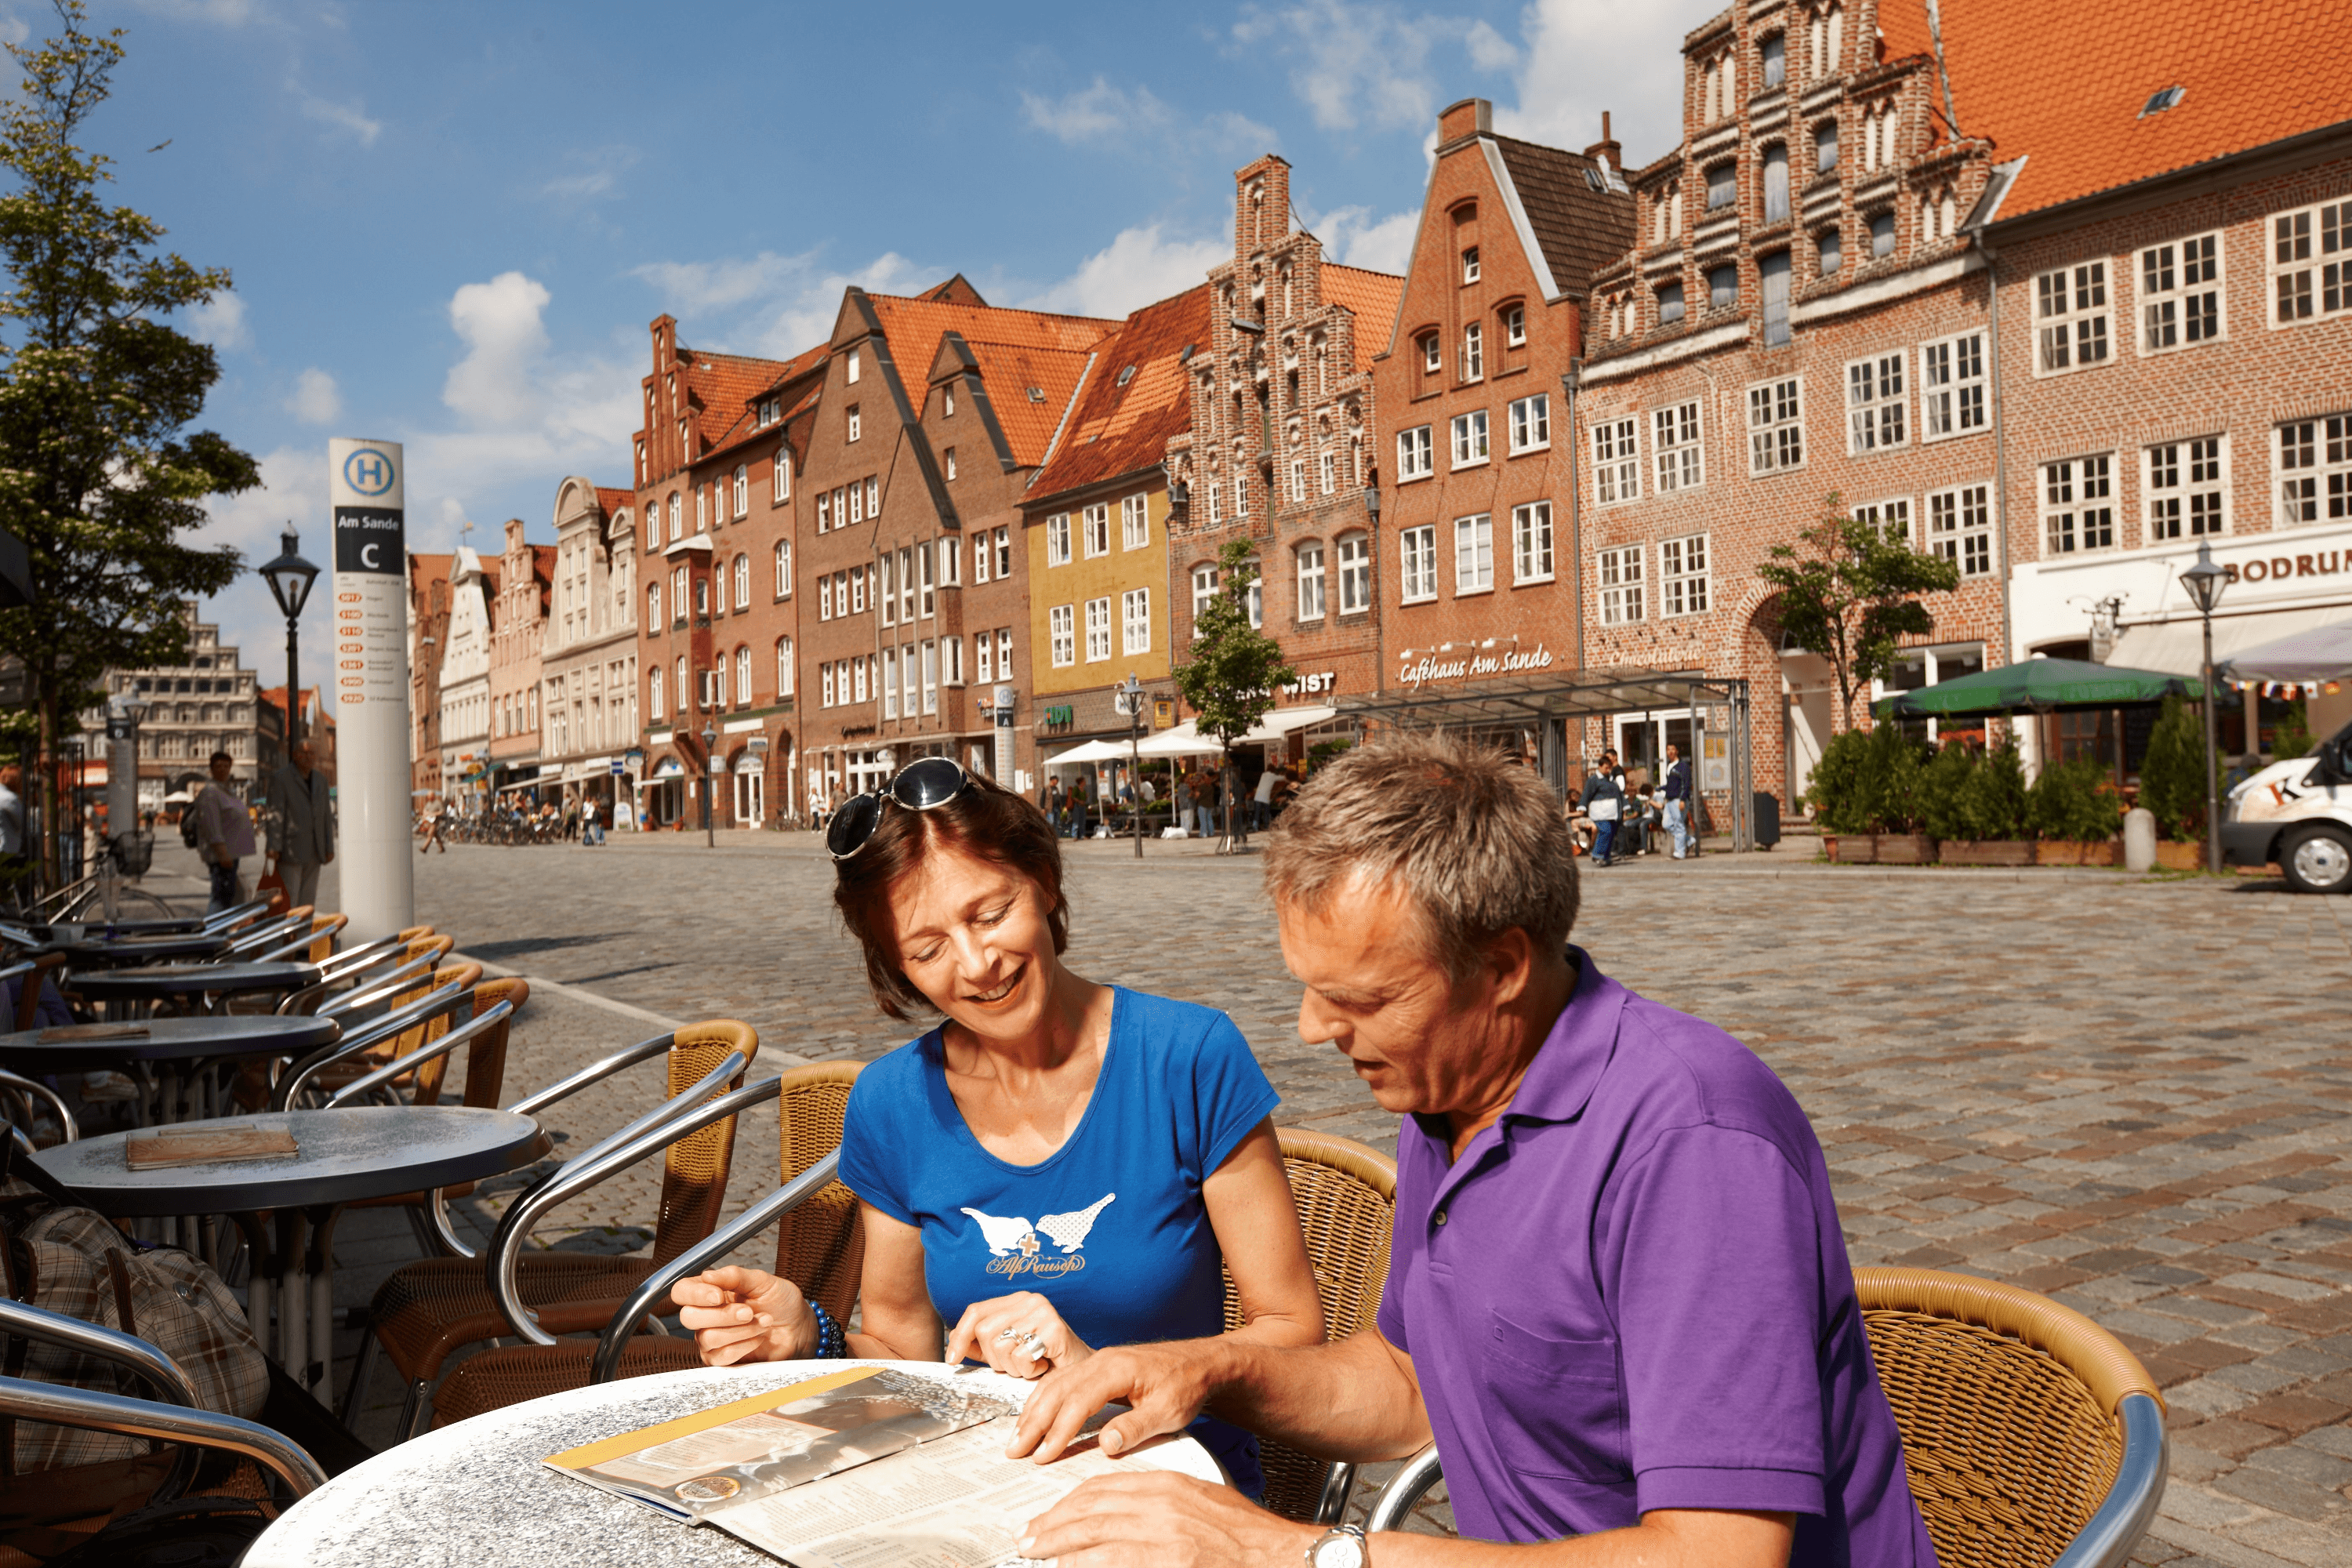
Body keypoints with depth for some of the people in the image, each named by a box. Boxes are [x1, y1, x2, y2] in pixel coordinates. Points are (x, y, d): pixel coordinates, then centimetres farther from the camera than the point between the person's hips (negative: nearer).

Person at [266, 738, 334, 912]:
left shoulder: (321, 780, 14)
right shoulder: (280, 778, -4)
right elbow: (276, 814, -10)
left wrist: (329, 848, 11)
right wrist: (274, 847, -16)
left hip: (314, 852, 6)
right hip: (290, 850, -6)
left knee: (308, 901, 7)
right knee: (288, 899, -7)